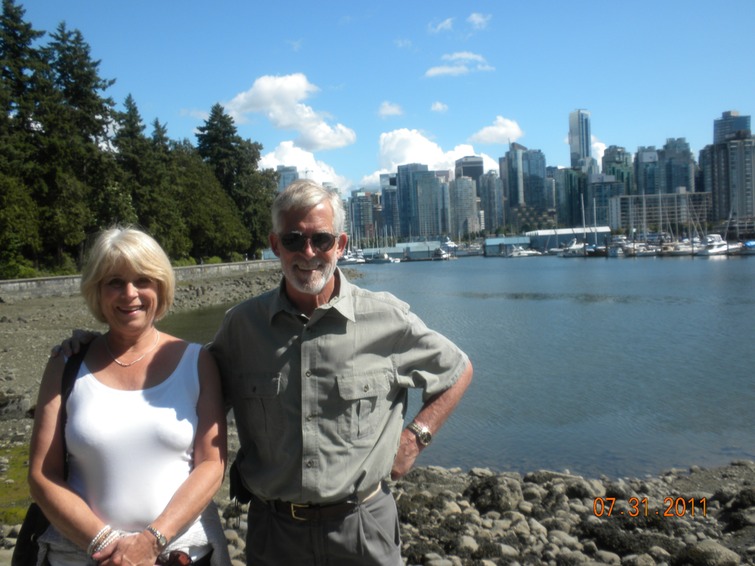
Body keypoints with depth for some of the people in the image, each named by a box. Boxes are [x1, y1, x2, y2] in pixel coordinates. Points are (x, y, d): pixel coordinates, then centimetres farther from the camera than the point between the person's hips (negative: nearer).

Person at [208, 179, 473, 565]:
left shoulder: (386, 319, -9)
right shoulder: (241, 324, -5)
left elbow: (458, 371, 6)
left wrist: (416, 436, -3)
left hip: (362, 525, -1)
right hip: (271, 529, 2)